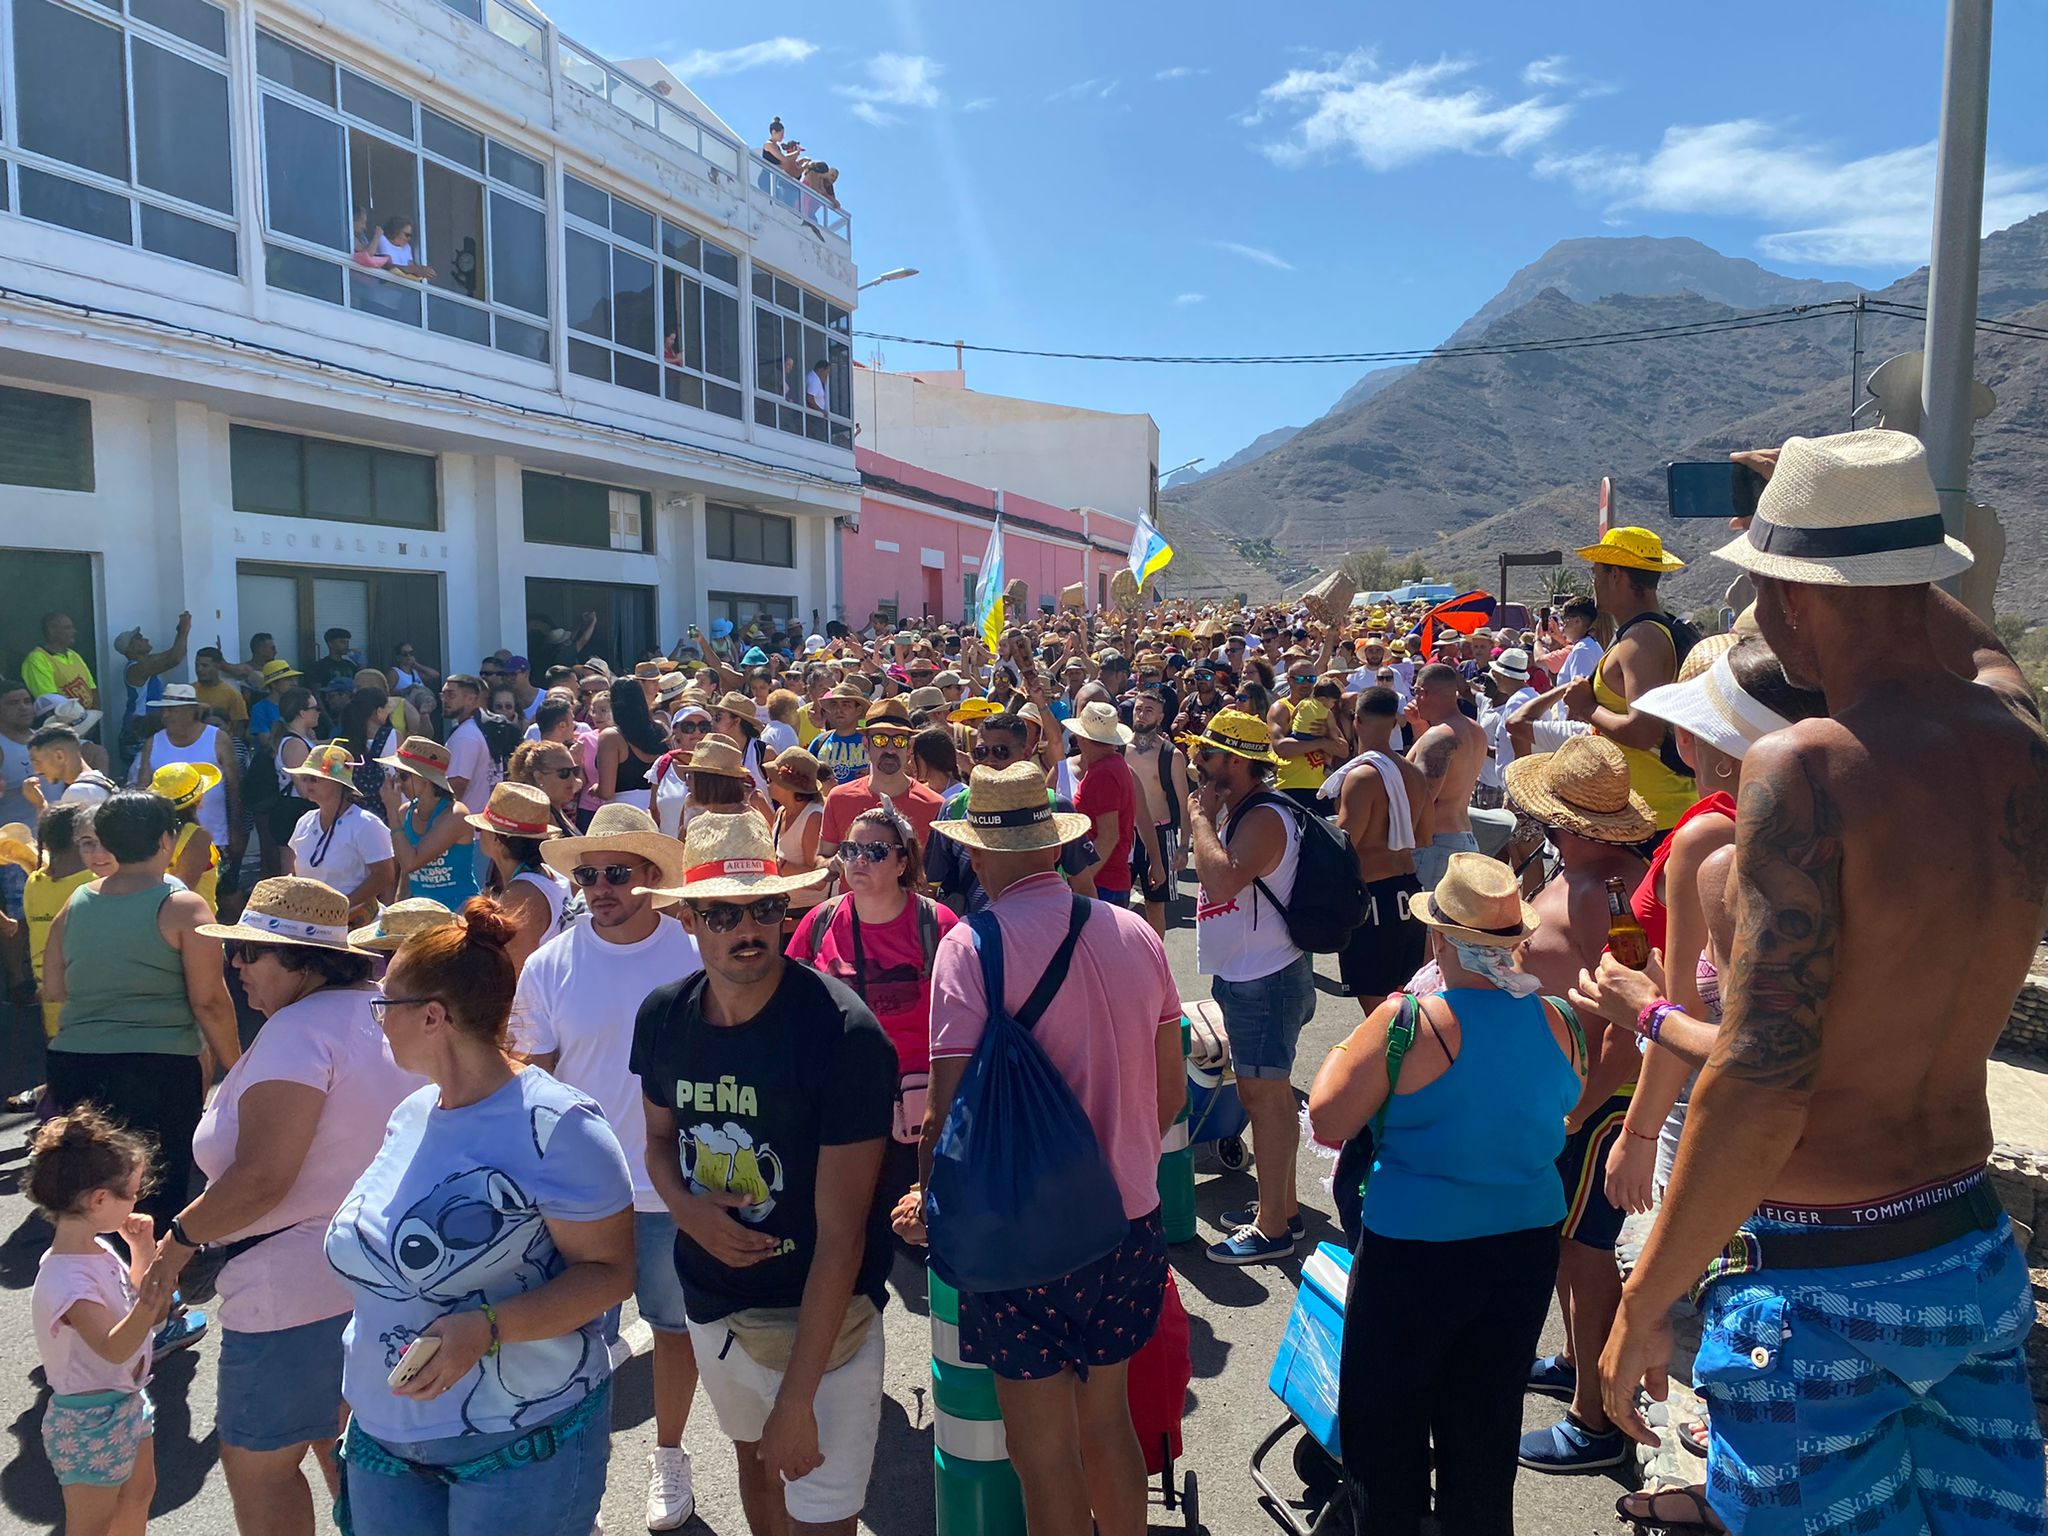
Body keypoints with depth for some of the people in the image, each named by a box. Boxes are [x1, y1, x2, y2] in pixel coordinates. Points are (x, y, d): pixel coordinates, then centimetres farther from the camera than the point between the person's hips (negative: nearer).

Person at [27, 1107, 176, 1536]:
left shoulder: (98, 1249, -3)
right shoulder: (66, 1279, -30)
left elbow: (134, 1297, 14)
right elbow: (113, 1348, -38)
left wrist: (143, 1247, 3)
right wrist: (147, 1308, -55)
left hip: (128, 1402, 9)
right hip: (90, 1420, -9)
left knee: (138, 1493, 27)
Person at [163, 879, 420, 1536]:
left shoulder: (298, 1031, -21)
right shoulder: (379, 1014, 7)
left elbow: (262, 1179, -25)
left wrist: (181, 1236, -10)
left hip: (300, 1293, -9)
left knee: (257, 1462, 10)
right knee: (339, 1442, 24)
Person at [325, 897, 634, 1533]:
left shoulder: (554, 1125, -19)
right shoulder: (410, 1115, 6)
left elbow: (610, 1271, -20)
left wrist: (486, 1328, -30)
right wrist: (358, 1397, 22)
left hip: (520, 1445, -7)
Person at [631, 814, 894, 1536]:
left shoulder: (844, 1033, -25)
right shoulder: (664, 1015, -7)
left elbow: (840, 1232, -24)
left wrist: (797, 1399, -22)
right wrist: (689, 1210, -12)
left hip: (817, 1316, -6)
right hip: (712, 1304, 6)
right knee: (752, 1455, 28)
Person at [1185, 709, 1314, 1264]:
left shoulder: (1264, 818, -21)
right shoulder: (1236, 810, 11)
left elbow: (1221, 882, -35)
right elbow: (1211, 874, 19)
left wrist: (1202, 817, -25)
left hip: (1265, 980, -11)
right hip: (1247, 974, 11)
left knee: (1265, 1095, -2)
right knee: (1265, 1092, 19)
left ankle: (1272, 1228, 9)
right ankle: (1281, 1205, 33)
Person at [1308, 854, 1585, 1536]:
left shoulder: (1410, 1023, -22)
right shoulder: (1558, 1021, -6)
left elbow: (1327, 1121, -17)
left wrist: (1347, 1046, -2)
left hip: (1416, 1254, -5)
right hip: (1529, 1243, 5)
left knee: (1386, 1428, 15)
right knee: (1486, 1425, 22)